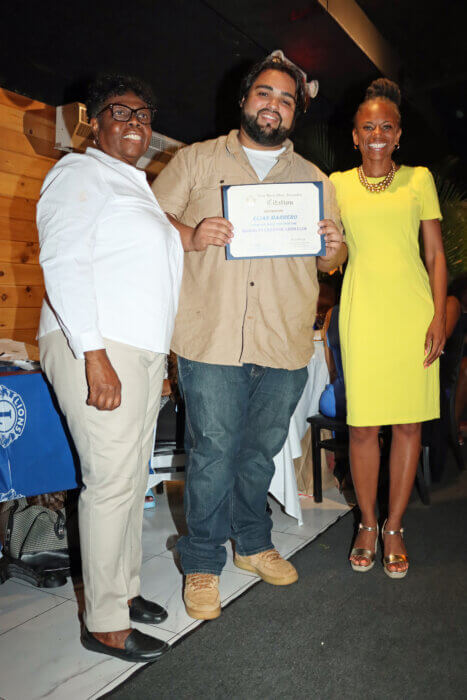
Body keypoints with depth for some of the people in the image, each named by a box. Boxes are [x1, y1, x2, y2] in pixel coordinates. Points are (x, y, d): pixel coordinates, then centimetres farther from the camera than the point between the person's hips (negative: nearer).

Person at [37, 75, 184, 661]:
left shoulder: (137, 186, 26)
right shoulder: (81, 173, -2)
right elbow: (62, 262, -15)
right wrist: (94, 356, -23)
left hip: (142, 350, 9)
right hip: (97, 349, -9)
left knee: (133, 478, 12)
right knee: (111, 481, -7)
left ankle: (123, 590, 27)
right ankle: (104, 624, 6)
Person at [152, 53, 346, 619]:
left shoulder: (314, 179, 18)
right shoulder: (196, 160, 10)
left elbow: (329, 260, 18)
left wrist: (334, 249, -6)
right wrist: (190, 235, -14)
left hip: (285, 342, 3)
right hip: (211, 337, -3)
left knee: (261, 451, 14)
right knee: (213, 451, -1)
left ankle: (253, 544, 34)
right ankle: (202, 563, 18)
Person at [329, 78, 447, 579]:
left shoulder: (419, 180, 10)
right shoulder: (338, 184, 11)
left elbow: (436, 254, 7)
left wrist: (439, 315, -3)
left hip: (413, 311, 1)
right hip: (363, 312, 0)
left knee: (408, 423, 4)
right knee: (363, 424, 1)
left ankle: (394, 528, 21)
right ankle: (367, 525, 21)